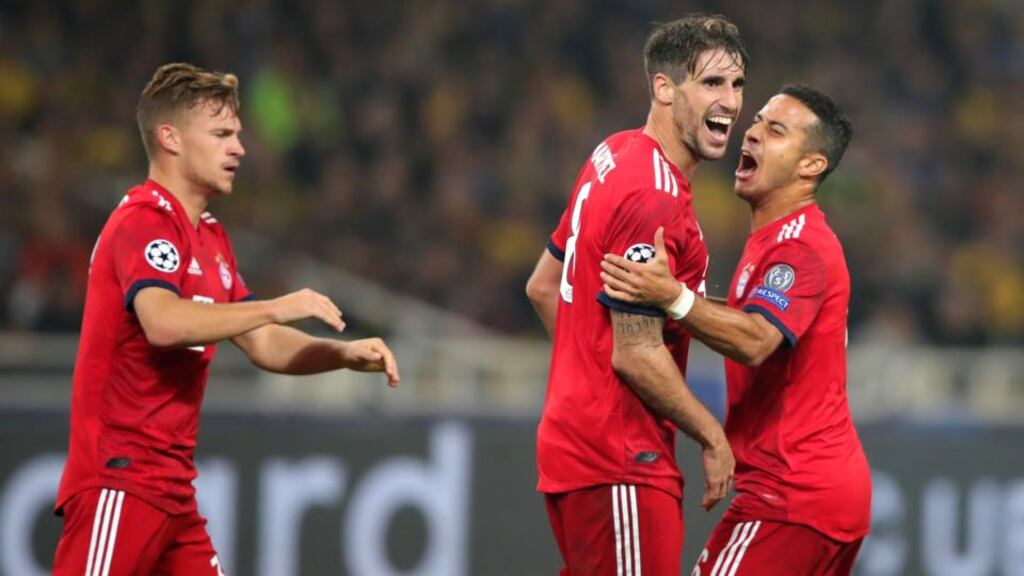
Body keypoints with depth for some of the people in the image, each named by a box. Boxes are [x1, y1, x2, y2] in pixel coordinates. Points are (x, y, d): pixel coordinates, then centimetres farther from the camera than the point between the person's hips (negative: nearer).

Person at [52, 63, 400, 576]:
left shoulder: (209, 237, 18)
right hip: (118, 482, -9)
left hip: (173, 488, 10)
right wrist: (277, 307, -24)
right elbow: (163, 322, -29)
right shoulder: (145, 220, -11)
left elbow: (261, 344, 21)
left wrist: (345, 355, 5)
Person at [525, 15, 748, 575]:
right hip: (620, 465, -10)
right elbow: (637, 354, -20)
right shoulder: (655, 198, -19)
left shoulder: (614, 155, 10)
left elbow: (543, 287, 19)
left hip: (572, 440, 10)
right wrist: (711, 436, -8)